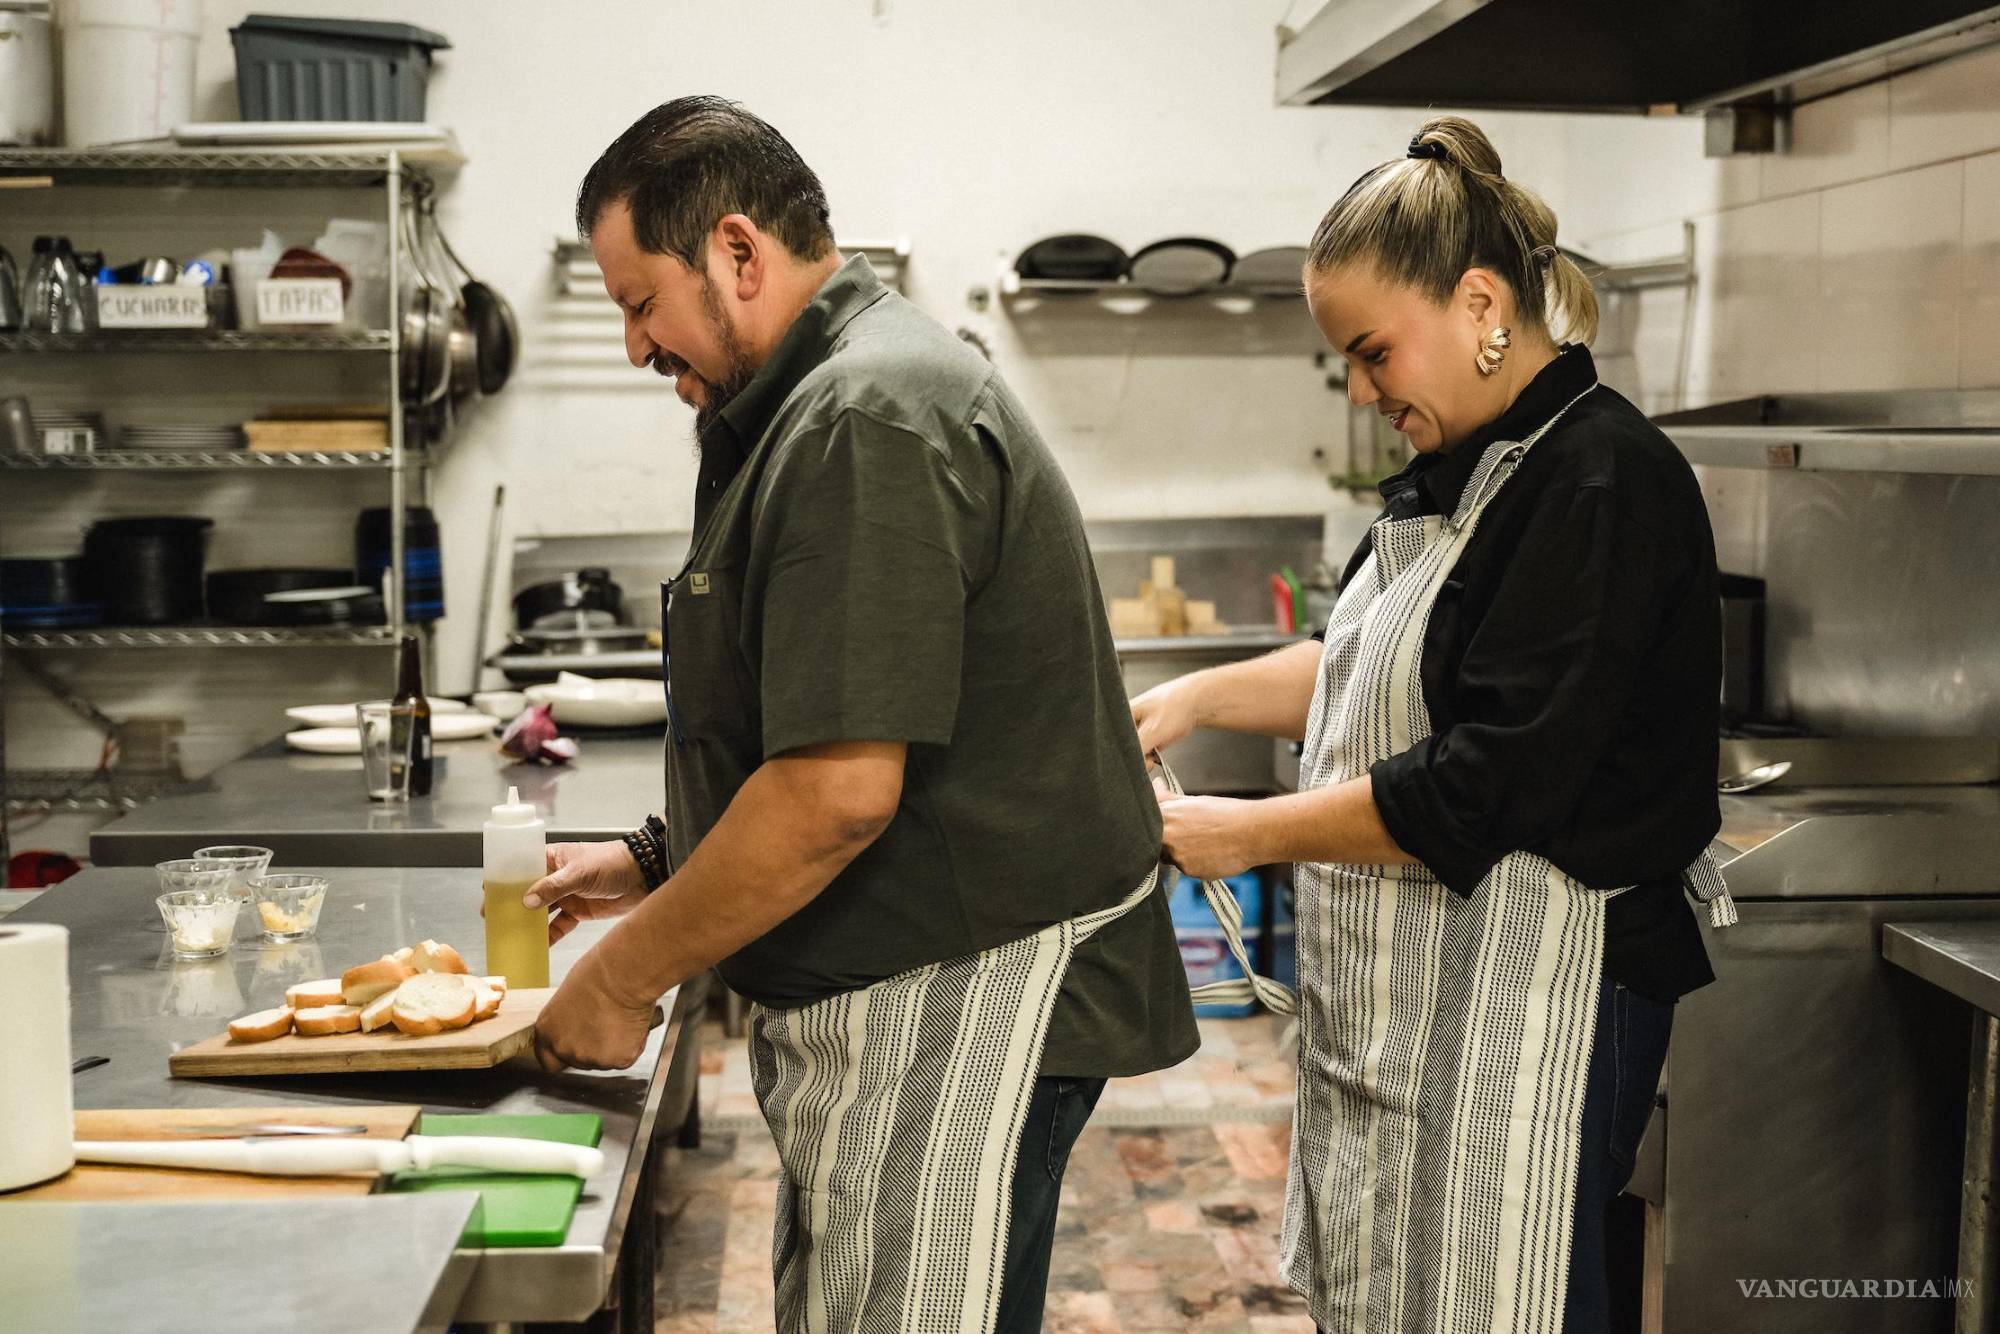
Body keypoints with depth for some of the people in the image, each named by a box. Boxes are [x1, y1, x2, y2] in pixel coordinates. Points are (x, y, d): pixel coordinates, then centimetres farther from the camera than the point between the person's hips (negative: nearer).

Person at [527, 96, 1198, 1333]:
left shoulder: (870, 421, -19)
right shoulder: (826, 402, 15)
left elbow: (839, 792, -25)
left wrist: (624, 977, -14)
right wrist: (655, 860, 16)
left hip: (959, 998, -11)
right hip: (890, 999, 11)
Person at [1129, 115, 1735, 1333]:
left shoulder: (1603, 485, -19)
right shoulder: (1464, 469, 11)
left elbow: (1488, 785, -24)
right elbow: (1376, 668, 23)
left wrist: (1254, 834, -15)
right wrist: (1203, 698, 8)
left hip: (1531, 992, -9)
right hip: (1409, 987, 10)